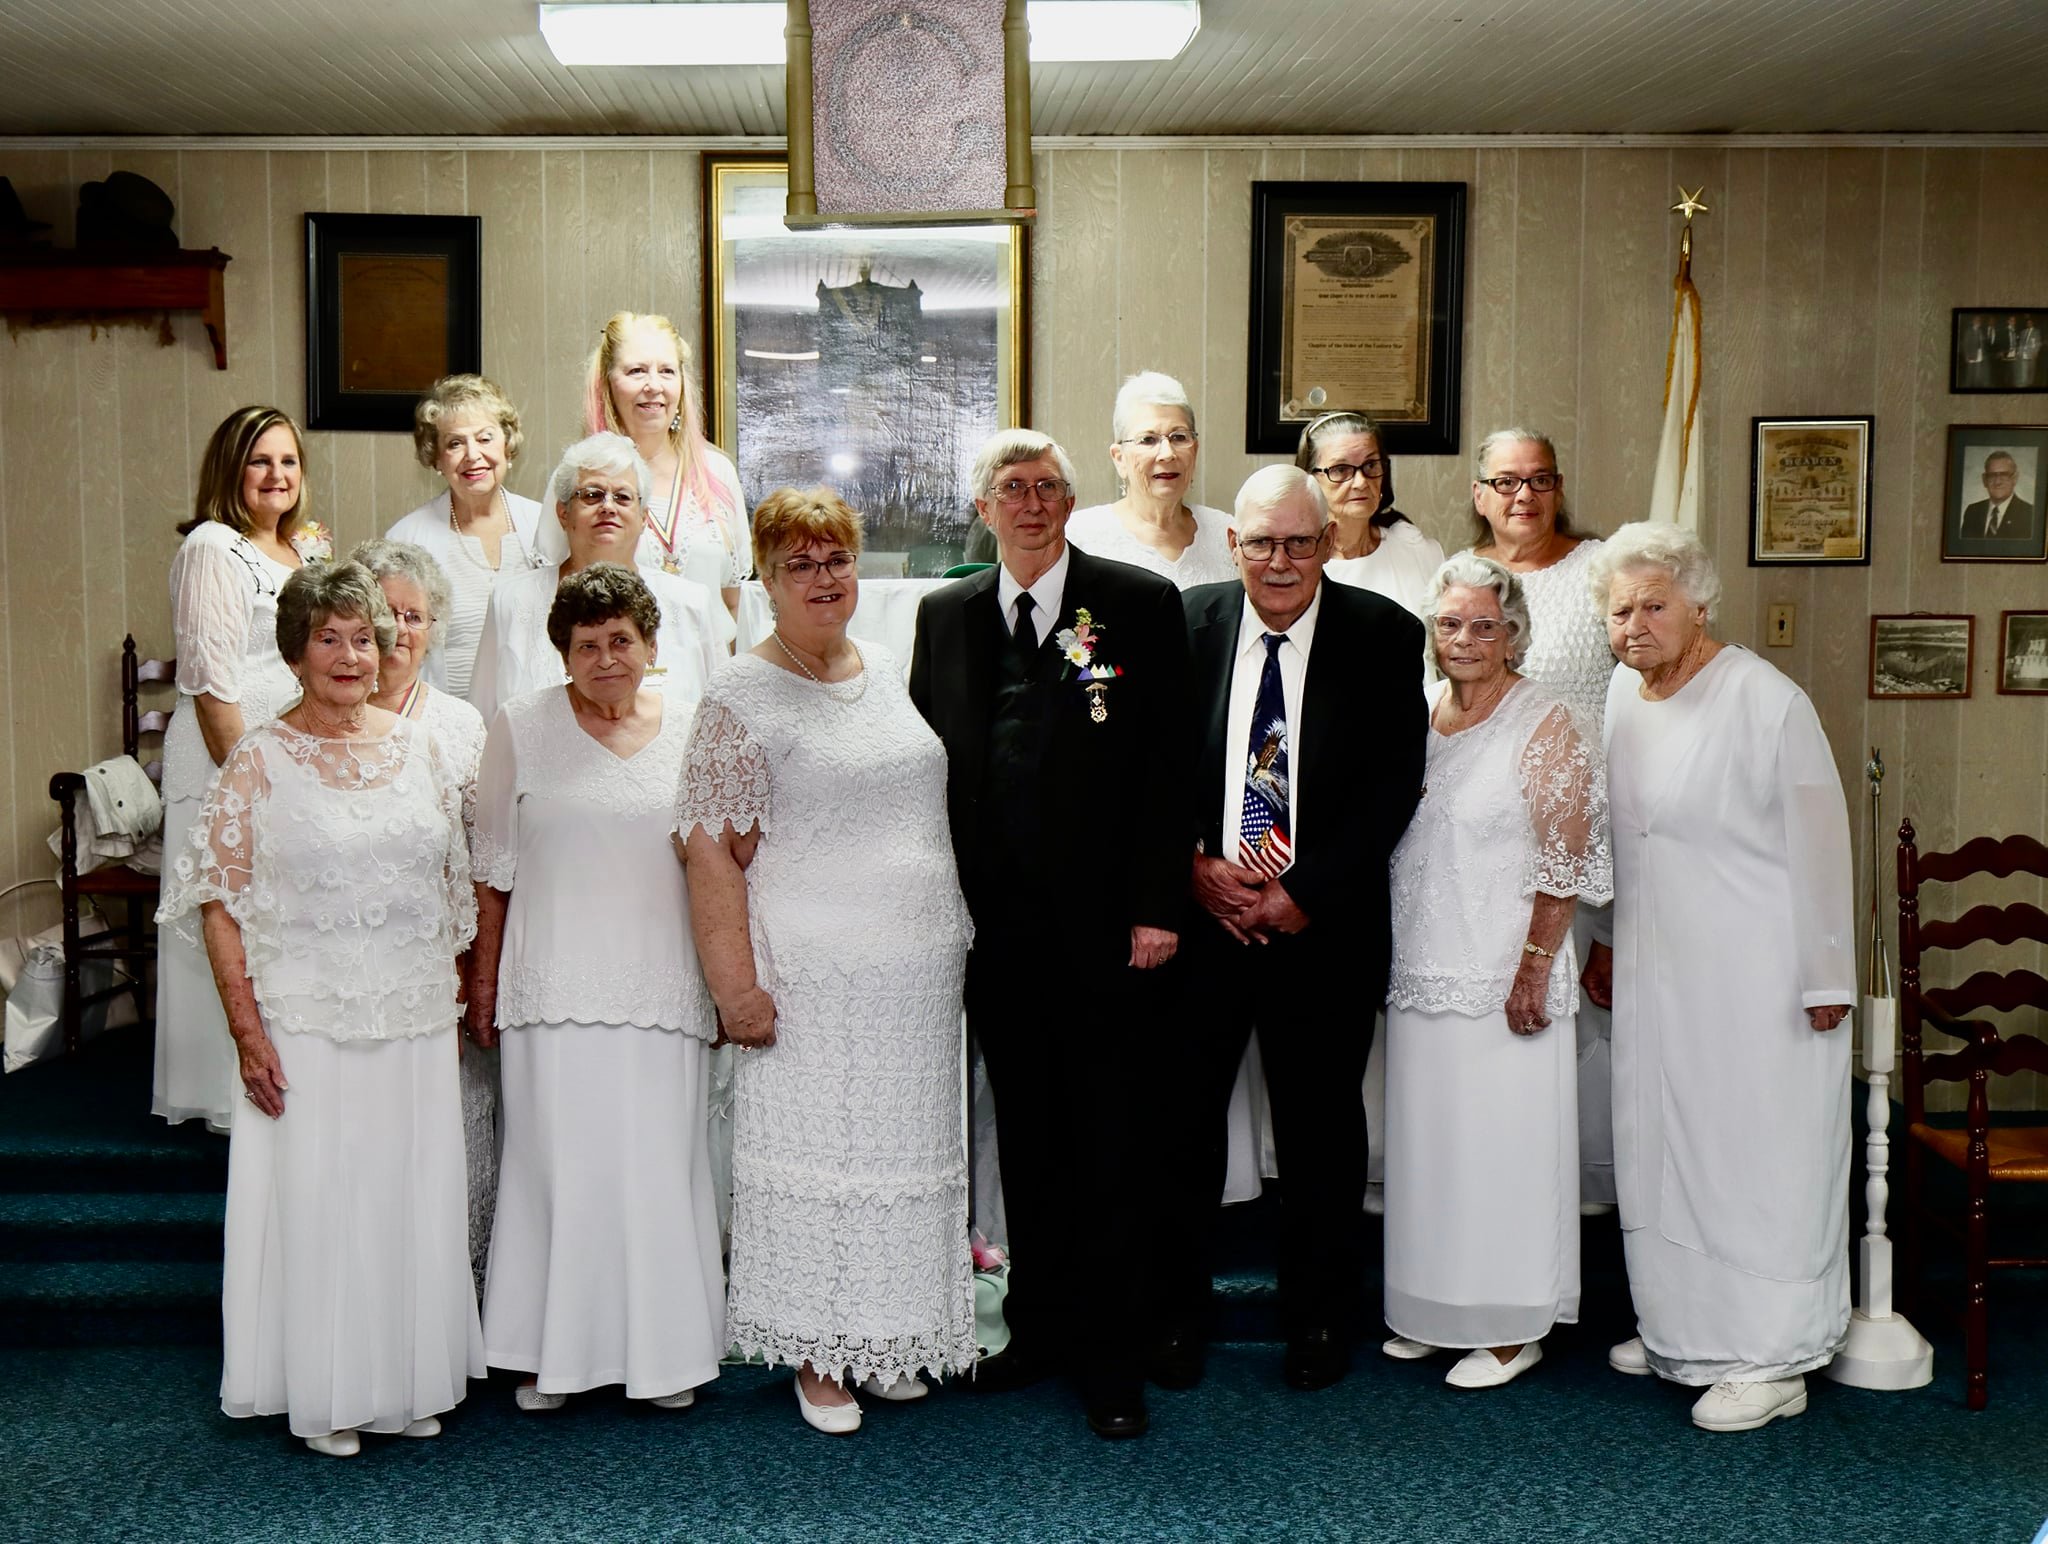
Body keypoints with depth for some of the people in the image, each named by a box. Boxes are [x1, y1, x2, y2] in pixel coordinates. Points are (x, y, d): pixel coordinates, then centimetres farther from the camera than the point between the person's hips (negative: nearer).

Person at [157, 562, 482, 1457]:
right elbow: (219, 903, -5)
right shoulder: (258, 761, -3)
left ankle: (408, 1382, 24)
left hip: (416, 1020, 4)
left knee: (415, 1195, 9)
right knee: (316, 1198, 2)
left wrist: (461, 997, 11)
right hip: (307, 1022, -3)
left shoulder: (418, 748, 8)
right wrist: (246, 1027, -12)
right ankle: (324, 1397, 17)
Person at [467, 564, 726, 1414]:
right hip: (554, 986, -1)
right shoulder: (522, 726, 4)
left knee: (659, 1164, 4)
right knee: (557, 1159, 2)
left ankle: (664, 1349, 16)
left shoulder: (691, 729, 7)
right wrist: (483, 975, 5)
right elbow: (495, 863, 7)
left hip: (661, 986, 1)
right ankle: (556, 1351, 14)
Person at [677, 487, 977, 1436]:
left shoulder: (887, 675, 12)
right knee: (812, 1145, 1)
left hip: (920, 972, 6)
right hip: (812, 979, -6)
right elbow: (710, 851, -10)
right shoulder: (741, 698, -6)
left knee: (905, 1144, 11)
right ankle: (816, 1355, 16)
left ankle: (889, 1339, 26)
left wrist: (951, 943, 17)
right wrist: (736, 985, -16)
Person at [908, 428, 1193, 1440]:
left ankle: (1111, 1358, 14)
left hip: (1104, 931, -3)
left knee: (1107, 1147, 3)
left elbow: (1166, 767, -4)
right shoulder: (944, 615, 10)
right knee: (1025, 1139, 13)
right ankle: (1039, 1328, 27)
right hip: (996, 930, 4)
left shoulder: (1141, 605, 0)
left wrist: (1157, 906, -9)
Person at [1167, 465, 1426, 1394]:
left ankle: (1318, 1319, 29)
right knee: (1180, 1118, 6)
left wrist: (1303, 892, -13)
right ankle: (1176, 1313, 24)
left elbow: (1395, 783, -7)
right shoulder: (1186, 623, 1)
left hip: (1325, 925, -1)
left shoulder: (1384, 635, -3)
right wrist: (1194, 865, -11)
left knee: (1321, 1131, 11)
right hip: (1197, 914, 1)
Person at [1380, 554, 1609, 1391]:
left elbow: (1565, 863, -12)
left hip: (1503, 976, -6)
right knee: (1426, 1138, 13)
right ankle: (1430, 1308, 26)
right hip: (1419, 969, 6)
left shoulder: (1544, 725, -9)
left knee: (1503, 1141, 1)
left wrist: (1535, 967, -17)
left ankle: (1513, 1327, 14)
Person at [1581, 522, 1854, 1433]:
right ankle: (1680, 1330, 29)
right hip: (1654, 974, 7)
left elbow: (1816, 845, -12)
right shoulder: (1616, 701, 6)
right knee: (1663, 1147, 13)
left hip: (1757, 981, -7)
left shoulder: (1767, 702, -14)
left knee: (1761, 1155, -1)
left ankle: (1772, 1360, 10)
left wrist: (1825, 976, -11)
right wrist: (1603, 945, 18)